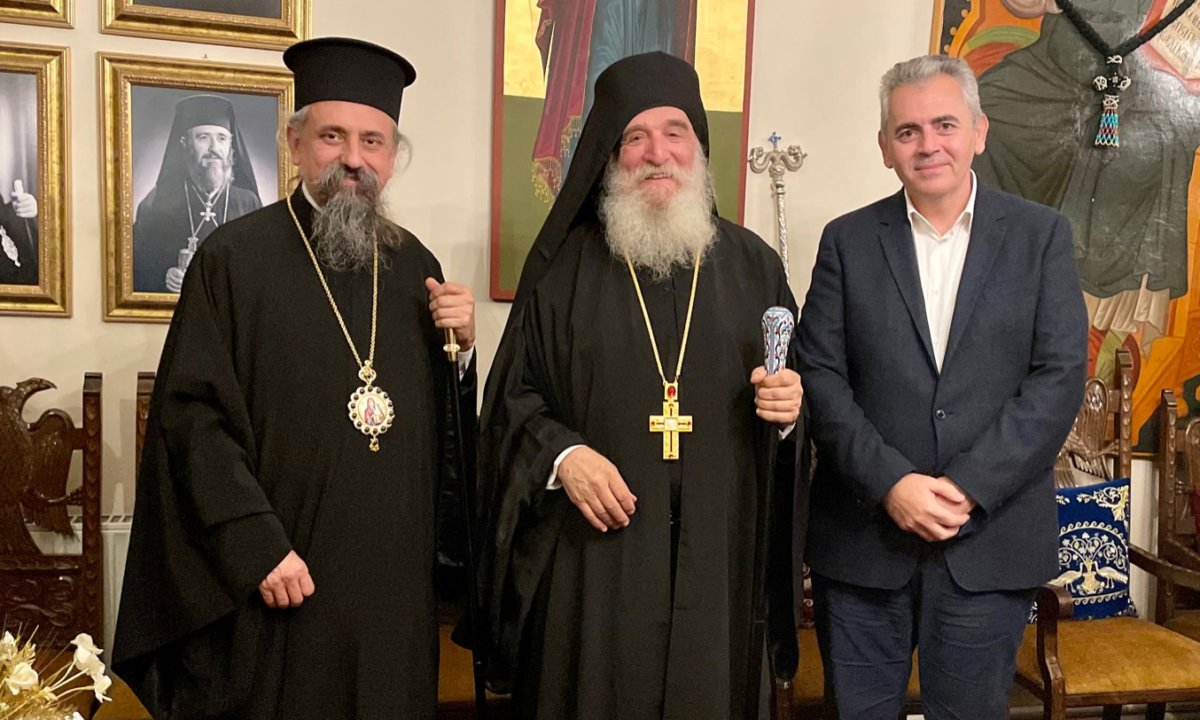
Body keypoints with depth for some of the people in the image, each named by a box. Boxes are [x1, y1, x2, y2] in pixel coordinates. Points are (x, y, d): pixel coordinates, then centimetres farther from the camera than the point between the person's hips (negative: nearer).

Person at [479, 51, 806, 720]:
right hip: (593, 551, -1)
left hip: (714, 554, 2)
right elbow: (515, 394, 2)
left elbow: (791, 394, 13)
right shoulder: (564, 264, 1)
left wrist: (785, 408, -9)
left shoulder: (753, 264, 7)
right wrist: (561, 454, -13)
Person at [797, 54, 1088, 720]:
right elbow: (821, 377, -2)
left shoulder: (1040, 235, 3)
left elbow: (1060, 376, -4)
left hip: (990, 536, 0)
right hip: (862, 536, 1)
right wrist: (892, 483, -14)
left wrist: (966, 487, -13)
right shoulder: (846, 241, 4)